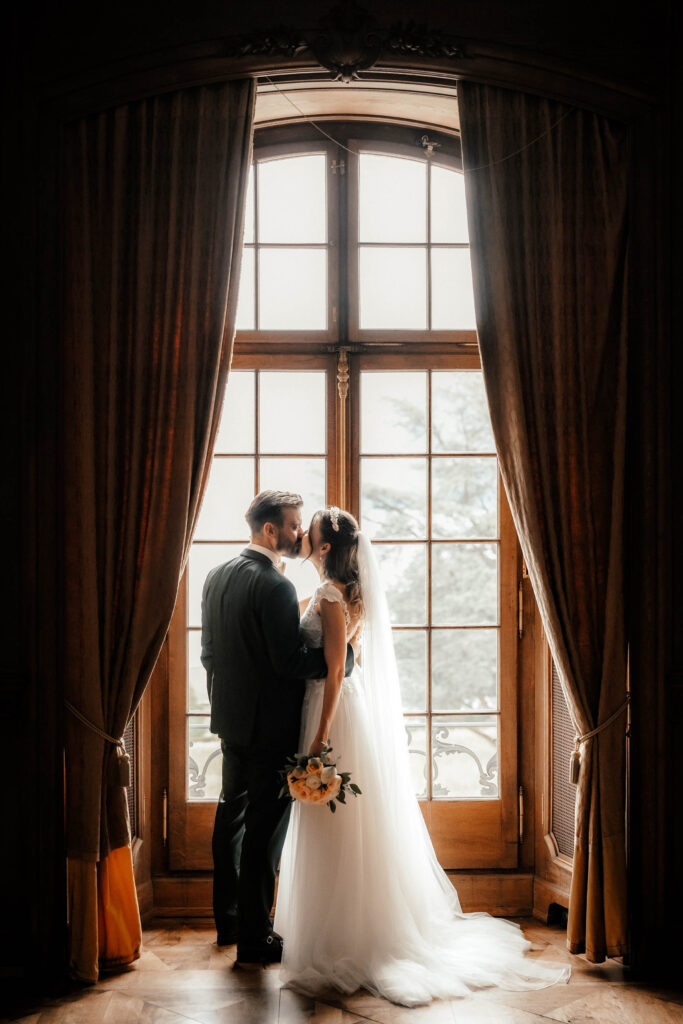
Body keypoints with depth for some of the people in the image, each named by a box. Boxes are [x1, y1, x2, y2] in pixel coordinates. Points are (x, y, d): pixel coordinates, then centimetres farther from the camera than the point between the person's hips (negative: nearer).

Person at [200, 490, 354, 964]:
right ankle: (255, 937, 9)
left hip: (231, 721, 9)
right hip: (270, 725, -9)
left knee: (232, 814, 19)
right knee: (265, 828, 0)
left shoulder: (217, 577, 6)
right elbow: (291, 663, -24)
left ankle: (228, 919, 33)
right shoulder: (275, 587, -21)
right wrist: (346, 655, -11)